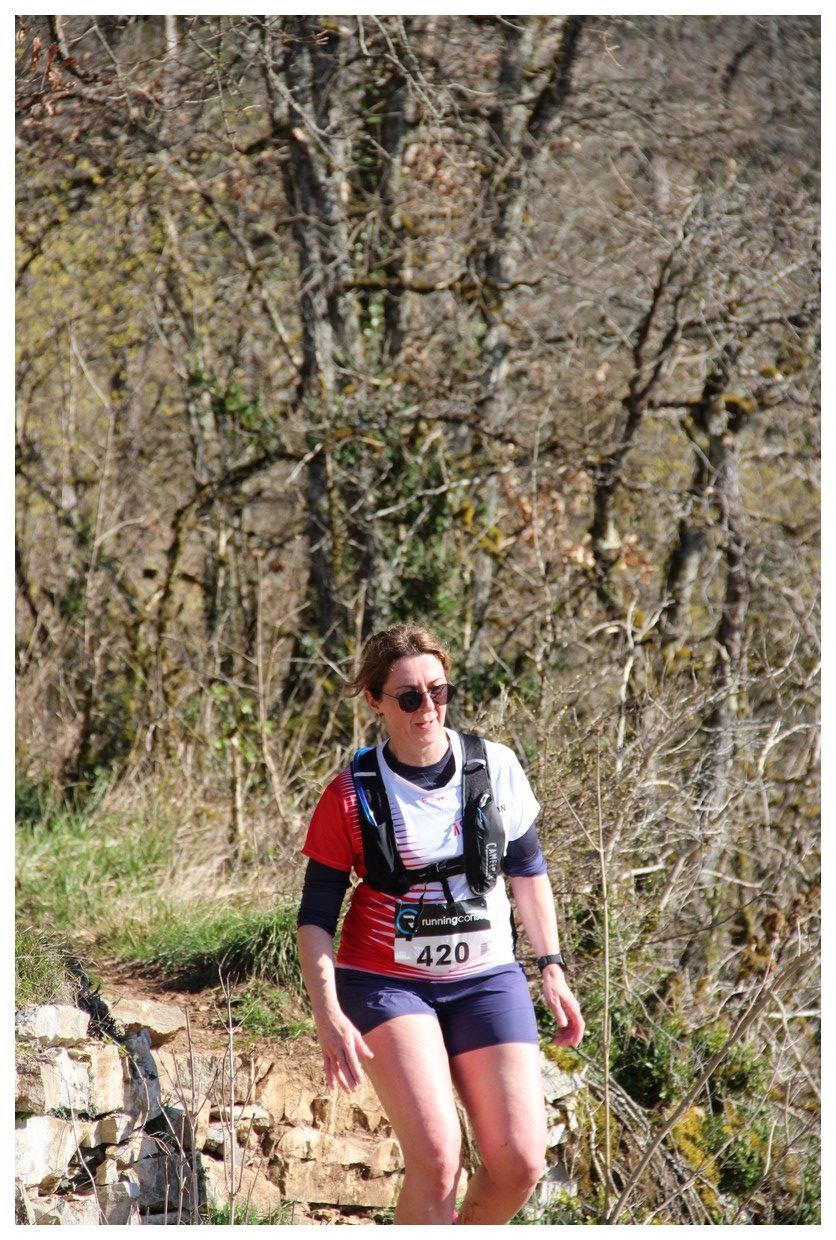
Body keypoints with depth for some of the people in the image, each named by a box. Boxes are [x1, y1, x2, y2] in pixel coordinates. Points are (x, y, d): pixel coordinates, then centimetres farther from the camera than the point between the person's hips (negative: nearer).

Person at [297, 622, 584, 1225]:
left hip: (487, 979, 3)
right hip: (386, 982, -3)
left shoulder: (497, 768, -2)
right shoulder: (351, 796, -9)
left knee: (521, 1164, -6)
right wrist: (329, 1016, -15)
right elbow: (316, 916, -5)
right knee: (436, 1157, -20)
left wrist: (552, 968, 9)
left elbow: (528, 869, 13)